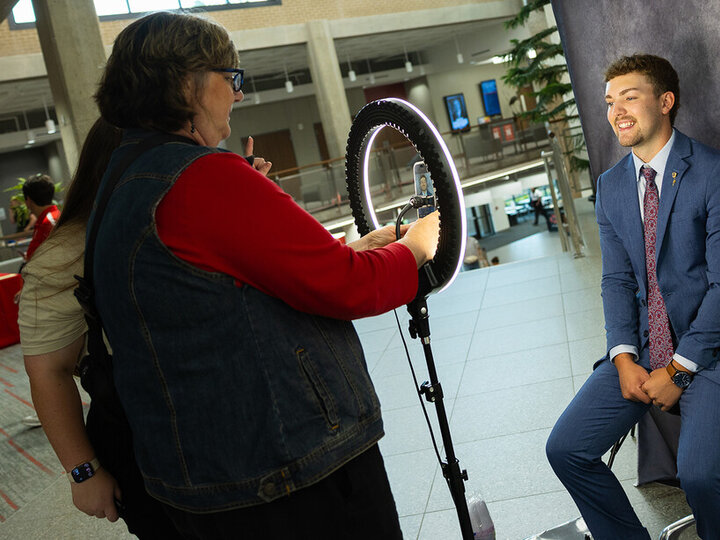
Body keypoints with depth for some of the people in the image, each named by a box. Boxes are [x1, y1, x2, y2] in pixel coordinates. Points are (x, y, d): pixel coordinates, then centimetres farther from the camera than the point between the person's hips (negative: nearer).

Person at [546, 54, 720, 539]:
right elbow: (618, 278, 8)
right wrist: (623, 357, -6)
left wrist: (679, 368, -15)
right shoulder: (611, 186, 9)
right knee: (566, 449, -3)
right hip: (640, 349, 6)